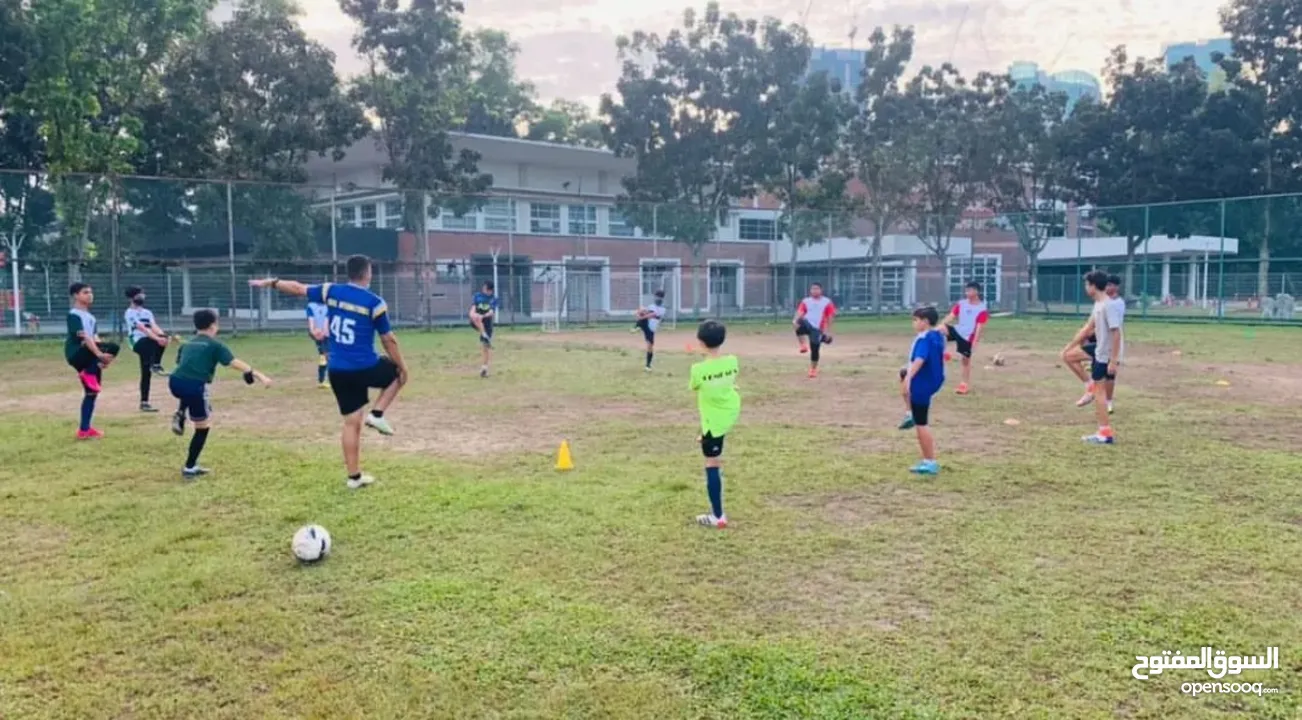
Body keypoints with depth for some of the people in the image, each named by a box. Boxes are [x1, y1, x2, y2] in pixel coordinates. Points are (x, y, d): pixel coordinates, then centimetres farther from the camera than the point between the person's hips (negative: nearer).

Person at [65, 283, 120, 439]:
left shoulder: (90, 316, 19)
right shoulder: (74, 314, -10)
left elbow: (94, 337, 17)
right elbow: (83, 337, -21)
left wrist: (103, 356, 2)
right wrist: (99, 353, -30)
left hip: (88, 356, 9)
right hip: (77, 354, -9)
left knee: (92, 391, 9)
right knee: (113, 347, -29)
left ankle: (84, 429, 16)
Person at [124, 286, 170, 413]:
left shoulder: (148, 312, 19)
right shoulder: (130, 313, -1)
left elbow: (154, 326, 1)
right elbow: (142, 328, -16)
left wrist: (163, 336, -21)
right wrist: (157, 338, -31)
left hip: (149, 345, 8)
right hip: (138, 343, -8)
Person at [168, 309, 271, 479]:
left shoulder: (188, 344, 24)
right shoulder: (215, 345, 7)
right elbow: (235, 363, -4)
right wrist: (258, 375, -8)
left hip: (175, 382, 6)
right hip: (194, 386, -6)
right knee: (203, 427, 11)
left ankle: (180, 414, 15)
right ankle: (189, 468, 14)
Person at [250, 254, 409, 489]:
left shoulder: (331, 291, 2)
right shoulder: (375, 302, -10)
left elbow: (298, 289, 15)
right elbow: (388, 340, -6)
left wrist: (271, 282, 32)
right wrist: (402, 367, 5)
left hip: (337, 371, 5)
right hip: (365, 369, -5)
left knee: (352, 423, 12)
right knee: (398, 372, 24)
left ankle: (354, 476, 16)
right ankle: (377, 414, 8)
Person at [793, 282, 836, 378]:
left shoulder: (827, 302, 5)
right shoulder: (806, 301, 9)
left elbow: (830, 318, 5)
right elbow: (800, 312, -2)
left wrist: (828, 332, 0)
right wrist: (795, 320, -24)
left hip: (817, 329, 0)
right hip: (807, 325, 0)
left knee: (815, 349, 0)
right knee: (801, 323, -37)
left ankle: (813, 370, 21)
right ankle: (803, 345, -27)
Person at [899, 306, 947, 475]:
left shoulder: (924, 339, -23)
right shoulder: (938, 335, 7)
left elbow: (919, 360, -40)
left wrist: (908, 378, -50)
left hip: (922, 385, -10)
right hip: (933, 380, 10)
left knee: (921, 424, -3)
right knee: (903, 373, 36)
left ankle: (930, 463, 2)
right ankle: (912, 415, 32)